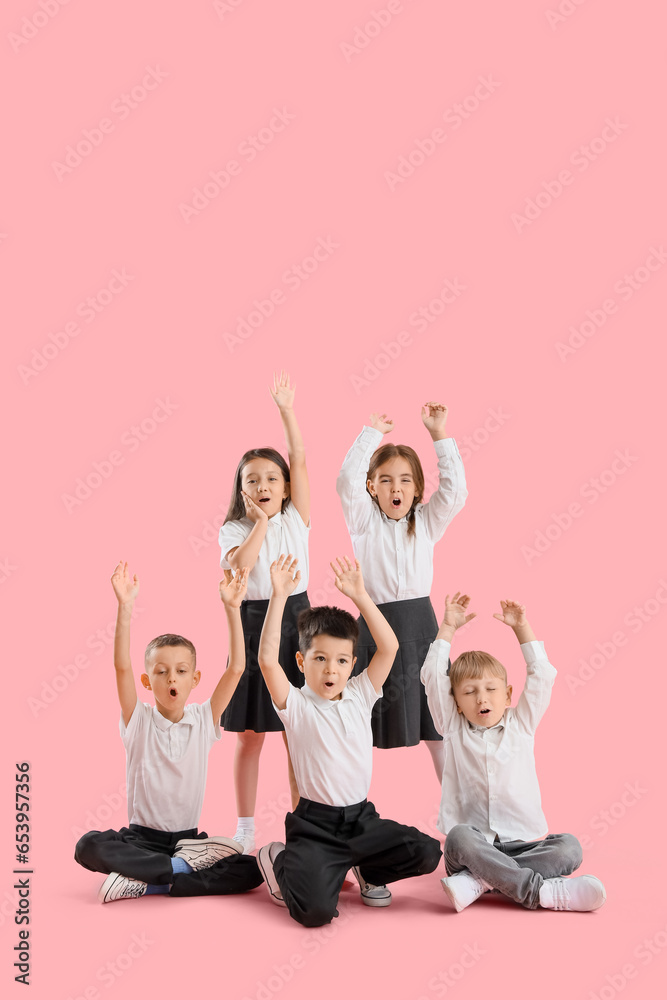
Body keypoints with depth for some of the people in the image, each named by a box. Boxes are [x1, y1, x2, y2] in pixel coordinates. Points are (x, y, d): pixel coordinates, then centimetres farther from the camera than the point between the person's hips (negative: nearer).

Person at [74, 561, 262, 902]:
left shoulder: (203, 719, 1)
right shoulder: (139, 720, -2)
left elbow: (236, 668, -10)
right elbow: (122, 667, -18)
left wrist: (232, 608, -20)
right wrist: (125, 606, -29)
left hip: (188, 836, 2)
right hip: (142, 836, -2)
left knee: (251, 870, -23)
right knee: (88, 847, -31)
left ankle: (145, 883, -20)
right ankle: (183, 866, -23)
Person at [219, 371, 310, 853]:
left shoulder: (295, 519, 3)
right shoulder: (234, 530, 0)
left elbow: (301, 461, -6)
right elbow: (238, 567, -20)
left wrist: (287, 411, -11)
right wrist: (261, 523, -14)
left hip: (295, 620, 1)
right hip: (253, 624, -1)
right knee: (250, 735, 6)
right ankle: (245, 828, 18)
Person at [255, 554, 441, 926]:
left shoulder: (360, 695, 6)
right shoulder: (295, 705, -6)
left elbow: (389, 647, -4)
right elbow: (268, 660, -23)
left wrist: (360, 596, -10)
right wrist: (280, 597, -25)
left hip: (361, 816, 5)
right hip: (316, 822, -4)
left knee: (427, 852, -14)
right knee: (315, 910, -23)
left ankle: (368, 869, 15)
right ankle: (280, 859, 10)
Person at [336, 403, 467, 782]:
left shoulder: (427, 522, 7)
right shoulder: (365, 522, 1)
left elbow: (455, 490, -8)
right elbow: (347, 481, -14)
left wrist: (440, 434, -10)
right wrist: (372, 433, -12)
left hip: (420, 624, 2)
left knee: (437, 722, 8)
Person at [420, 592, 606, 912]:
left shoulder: (521, 725, 12)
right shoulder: (453, 729, 9)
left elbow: (542, 676, 7)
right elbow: (433, 677, 0)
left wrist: (521, 627, 6)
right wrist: (448, 627, 1)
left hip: (522, 843, 2)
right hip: (473, 843, -2)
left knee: (569, 847, -25)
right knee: (459, 838, -36)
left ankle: (480, 881, -32)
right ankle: (539, 891, -35)